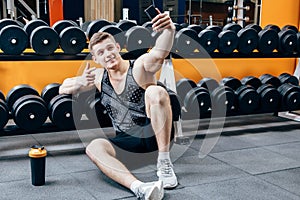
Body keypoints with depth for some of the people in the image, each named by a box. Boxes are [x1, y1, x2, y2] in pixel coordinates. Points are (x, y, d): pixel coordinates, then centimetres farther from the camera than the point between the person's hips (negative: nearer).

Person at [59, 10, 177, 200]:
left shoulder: (141, 66, -10)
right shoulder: (99, 77, 7)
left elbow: (159, 53, -33)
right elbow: (64, 88, 12)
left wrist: (169, 30, -55)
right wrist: (80, 82, -11)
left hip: (156, 134, -4)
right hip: (127, 141, 4)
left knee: (156, 91, -30)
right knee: (94, 147, -26)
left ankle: (165, 163, -26)